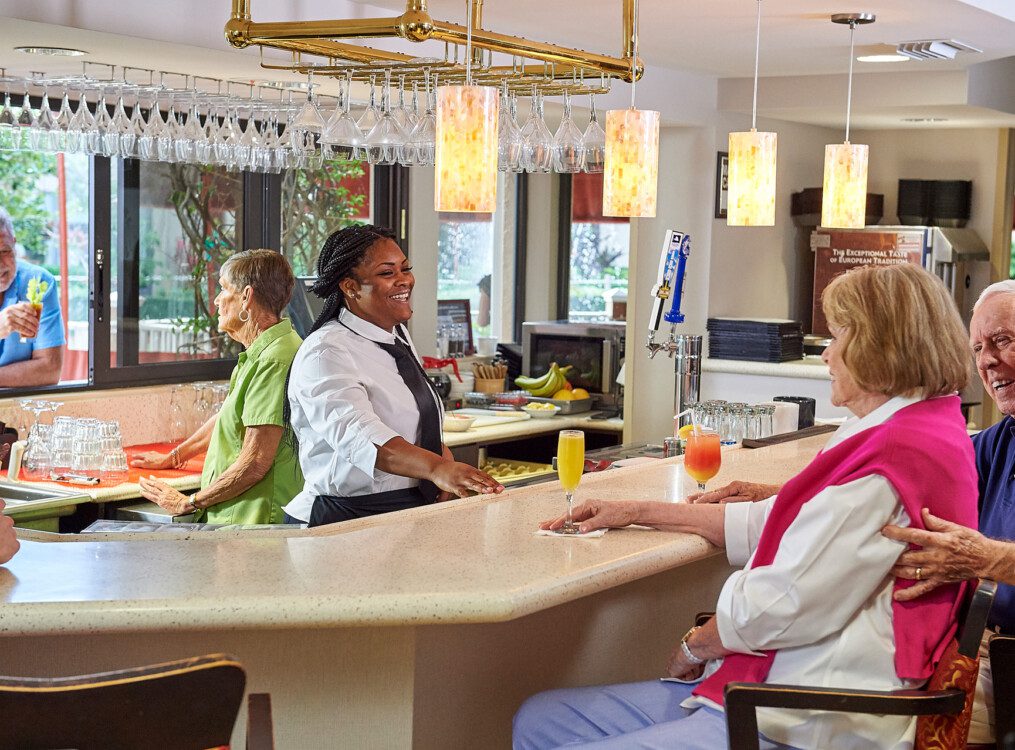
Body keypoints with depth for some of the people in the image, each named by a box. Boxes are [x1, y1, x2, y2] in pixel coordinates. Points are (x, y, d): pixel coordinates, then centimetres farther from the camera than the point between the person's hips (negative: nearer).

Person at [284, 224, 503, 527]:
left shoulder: (398, 334, 16)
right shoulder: (326, 353, -12)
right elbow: (358, 434, -28)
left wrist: (448, 464, 0)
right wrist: (438, 468, -42)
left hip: (414, 513, 7)